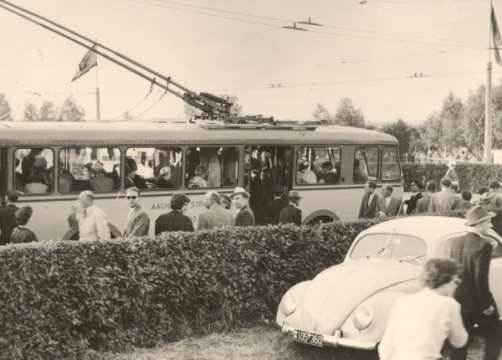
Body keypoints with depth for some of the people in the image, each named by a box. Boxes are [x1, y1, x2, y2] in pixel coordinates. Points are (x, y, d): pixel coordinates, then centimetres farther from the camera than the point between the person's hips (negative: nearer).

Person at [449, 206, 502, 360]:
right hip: (478, 302, -6)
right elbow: (481, 279, -22)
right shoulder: (483, 245, -20)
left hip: (459, 300, 6)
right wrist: (487, 305, -14)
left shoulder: (455, 242, 1)